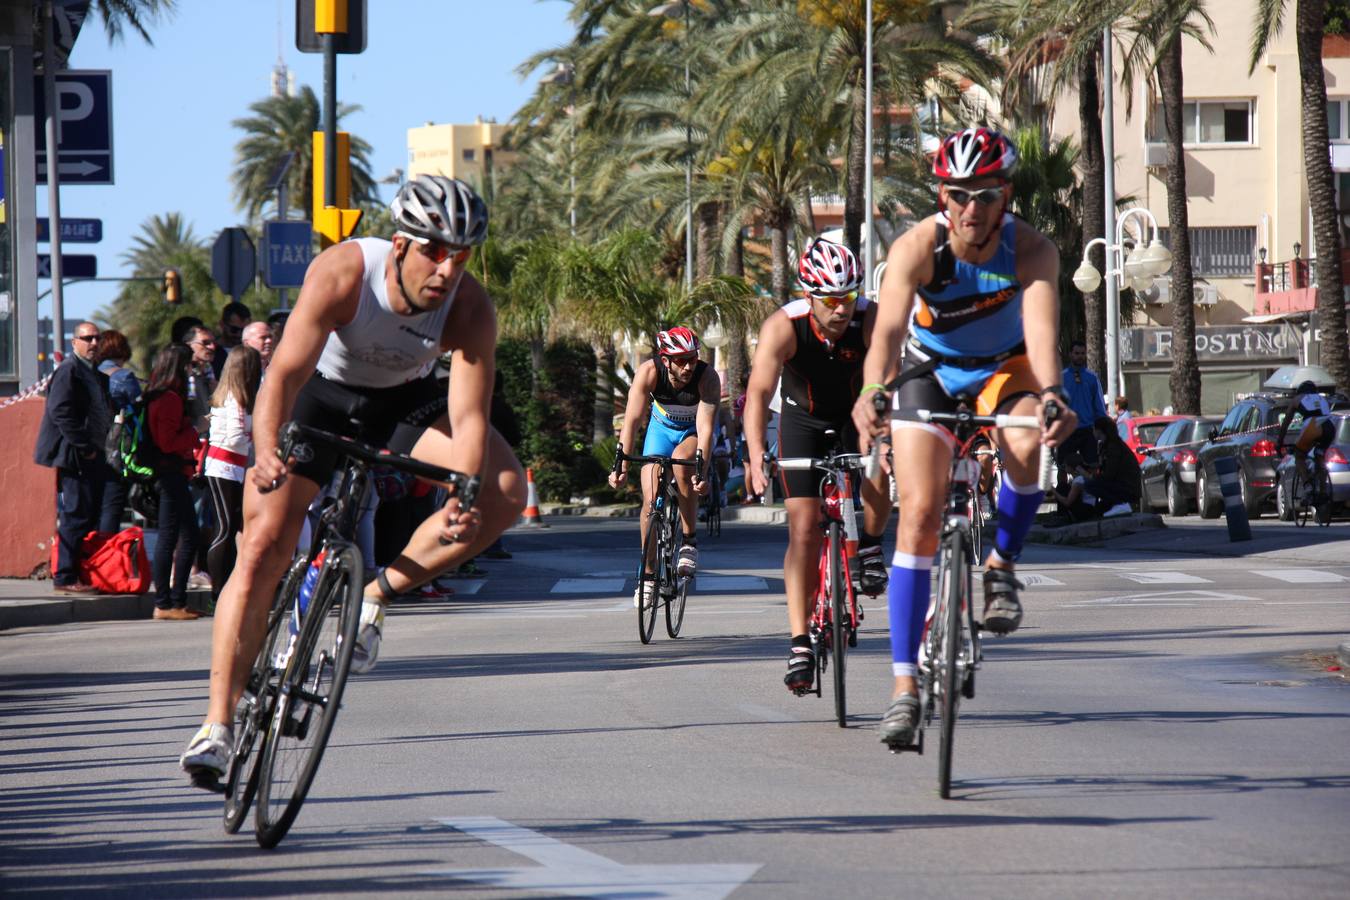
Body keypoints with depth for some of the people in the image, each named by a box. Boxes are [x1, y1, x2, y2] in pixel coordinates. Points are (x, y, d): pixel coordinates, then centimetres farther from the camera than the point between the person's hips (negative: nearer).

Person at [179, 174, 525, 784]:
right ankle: (218, 725, -12)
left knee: (504, 493, -21)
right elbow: (285, 373, -41)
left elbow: (469, 414, -31)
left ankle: (376, 596, -6)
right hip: (318, 393, -3)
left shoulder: (470, 309, -27)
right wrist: (267, 453, -58)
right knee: (263, 547, -16)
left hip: (403, 399, 3)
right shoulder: (343, 273, -34)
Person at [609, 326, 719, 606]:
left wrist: (702, 472, -49)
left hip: (693, 433, -2)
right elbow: (632, 420, -31)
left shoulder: (707, 377, -32)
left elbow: (705, 427, -37)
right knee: (651, 499, -10)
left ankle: (689, 541, -19)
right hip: (662, 427, 2)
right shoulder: (648, 373, -29)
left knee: (681, 461, -34)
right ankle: (648, 574, 5)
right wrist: (622, 465, -40)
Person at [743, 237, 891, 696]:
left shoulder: (870, 319, -28)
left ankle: (870, 545, 0)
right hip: (804, 420, -1)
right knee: (804, 528, -10)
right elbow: (758, 393, -37)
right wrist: (755, 457, -51)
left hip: (857, 412, 1)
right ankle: (799, 643, -7)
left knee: (879, 469, -31)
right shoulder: (783, 326, -30)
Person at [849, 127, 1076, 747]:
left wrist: (1050, 394, -59)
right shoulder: (917, 248, -26)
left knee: (1028, 448, -33)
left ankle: (1001, 565, -3)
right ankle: (904, 683, -10)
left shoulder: (1032, 251, -25)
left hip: (1005, 368, 0)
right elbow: (888, 327, -41)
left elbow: (1041, 327, -40)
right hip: (930, 370, 0)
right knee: (920, 515, -13)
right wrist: (871, 393, -60)